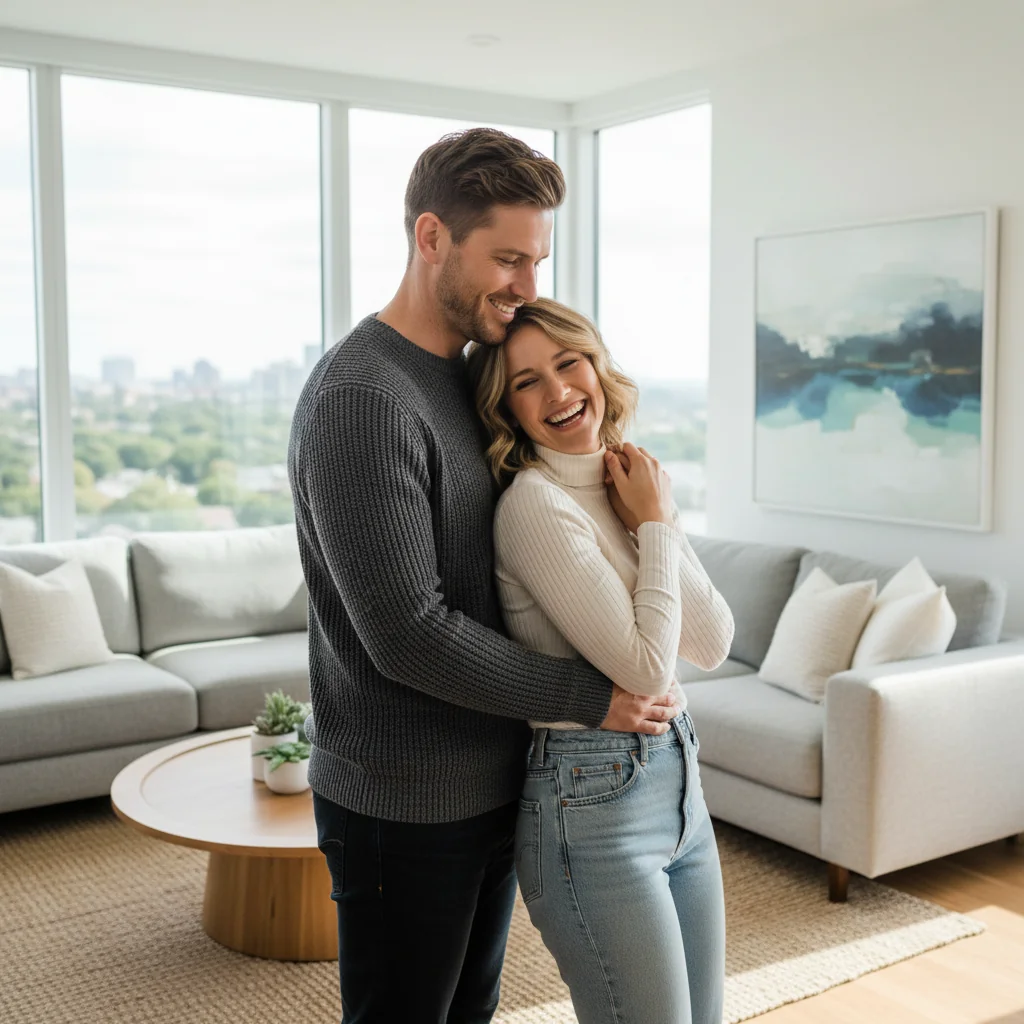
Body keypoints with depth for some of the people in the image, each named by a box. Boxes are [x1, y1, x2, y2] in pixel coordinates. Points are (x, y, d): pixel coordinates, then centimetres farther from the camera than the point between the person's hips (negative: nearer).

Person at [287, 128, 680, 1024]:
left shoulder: (468, 378, 9)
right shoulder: (361, 397, -22)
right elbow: (406, 635, -25)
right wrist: (589, 698, -17)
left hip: (492, 780, 9)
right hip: (404, 807, -8)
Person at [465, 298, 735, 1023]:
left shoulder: (632, 485, 7)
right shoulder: (534, 502, -17)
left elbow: (714, 645, 1)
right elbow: (645, 667, -21)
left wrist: (658, 520, -8)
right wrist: (656, 525, -11)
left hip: (677, 782, 8)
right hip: (592, 800, -8)